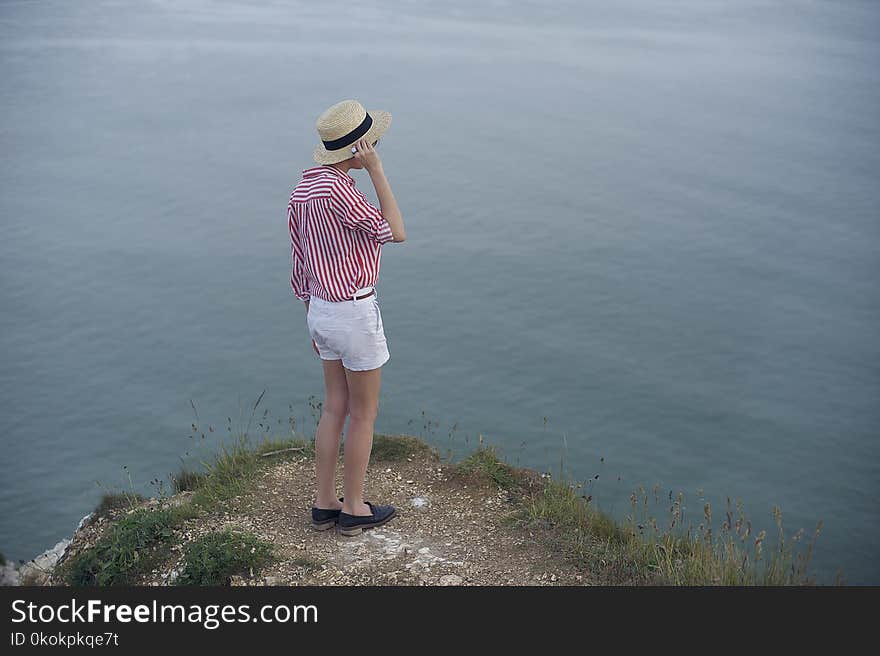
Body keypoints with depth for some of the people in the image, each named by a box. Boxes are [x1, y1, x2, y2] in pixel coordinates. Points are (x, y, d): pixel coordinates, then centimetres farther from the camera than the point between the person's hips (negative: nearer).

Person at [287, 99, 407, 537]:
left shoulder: (303, 189, 5)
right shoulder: (336, 189, -24)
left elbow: (300, 265, 12)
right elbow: (395, 233, -17)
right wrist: (376, 170, -18)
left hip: (322, 311, 9)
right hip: (355, 314, -9)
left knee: (335, 408, 18)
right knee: (365, 413, 7)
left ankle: (324, 504, 26)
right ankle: (354, 510, 19)